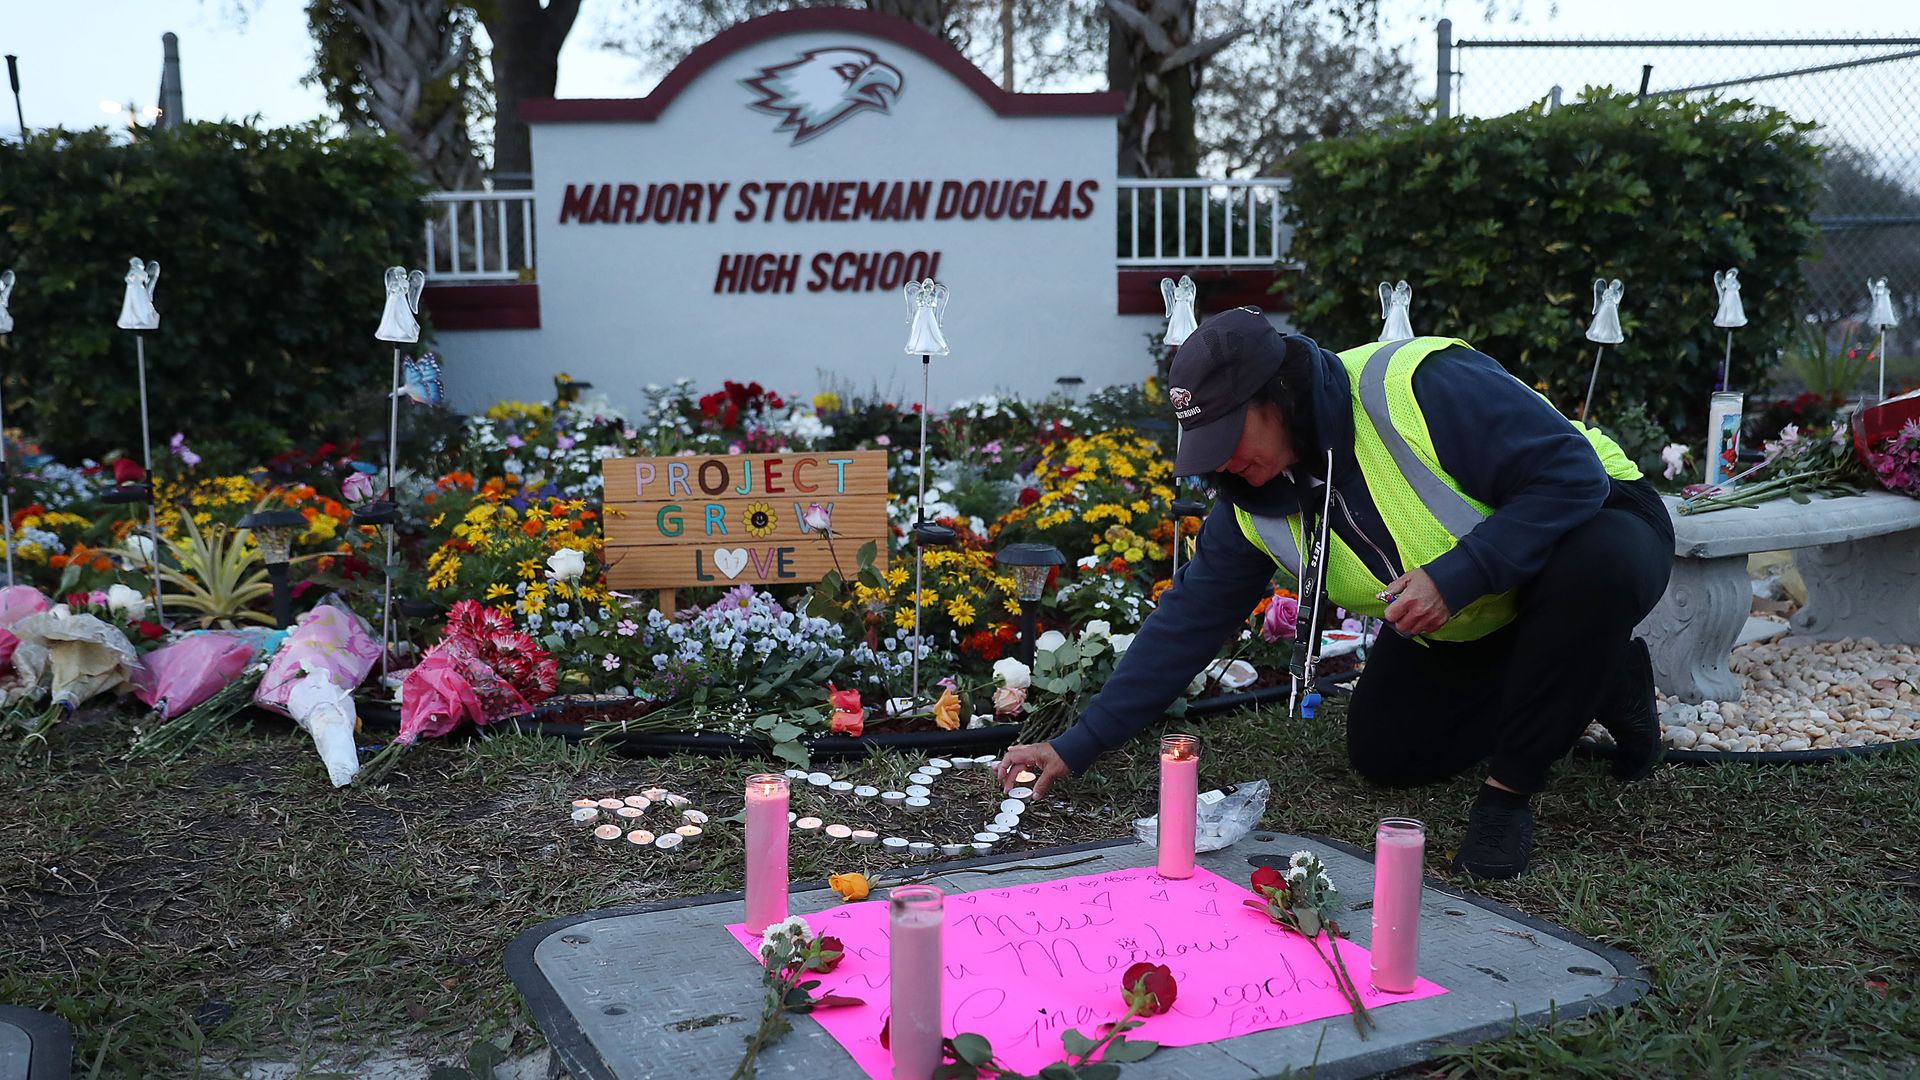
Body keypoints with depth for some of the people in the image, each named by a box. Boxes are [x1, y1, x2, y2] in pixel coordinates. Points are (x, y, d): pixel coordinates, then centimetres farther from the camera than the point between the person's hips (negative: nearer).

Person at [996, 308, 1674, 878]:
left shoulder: (1425, 387, -35)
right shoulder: (1251, 505, -12)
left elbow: (1573, 473, -34)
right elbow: (1186, 623, -9)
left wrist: (1455, 577, -40)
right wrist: (1079, 745, -11)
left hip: (1590, 527, -6)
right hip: (1462, 625, 6)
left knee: (1597, 564, -40)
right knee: (1383, 754, -1)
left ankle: (1511, 787, -19)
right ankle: (1590, 681, 17)